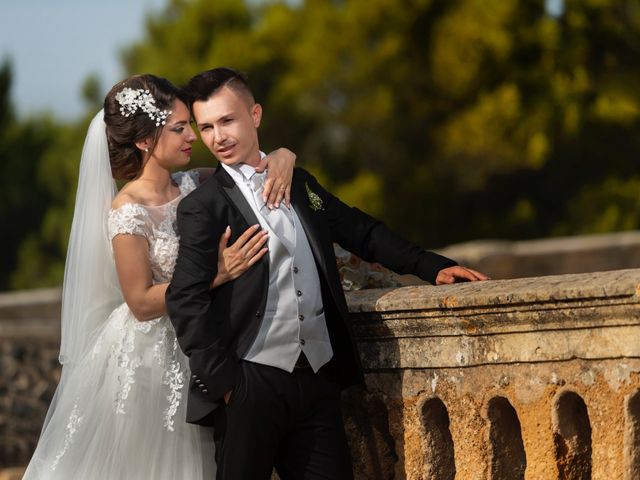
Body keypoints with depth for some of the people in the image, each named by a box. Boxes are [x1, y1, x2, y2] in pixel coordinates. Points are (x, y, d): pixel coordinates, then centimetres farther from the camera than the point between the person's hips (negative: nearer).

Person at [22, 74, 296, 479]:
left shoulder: (192, 186, -2)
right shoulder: (128, 212, -19)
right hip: (145, 362, -6)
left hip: (191, 355, 6)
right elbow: (142, 303, -19)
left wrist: (281, 157, -16)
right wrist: (218, 274, -24)